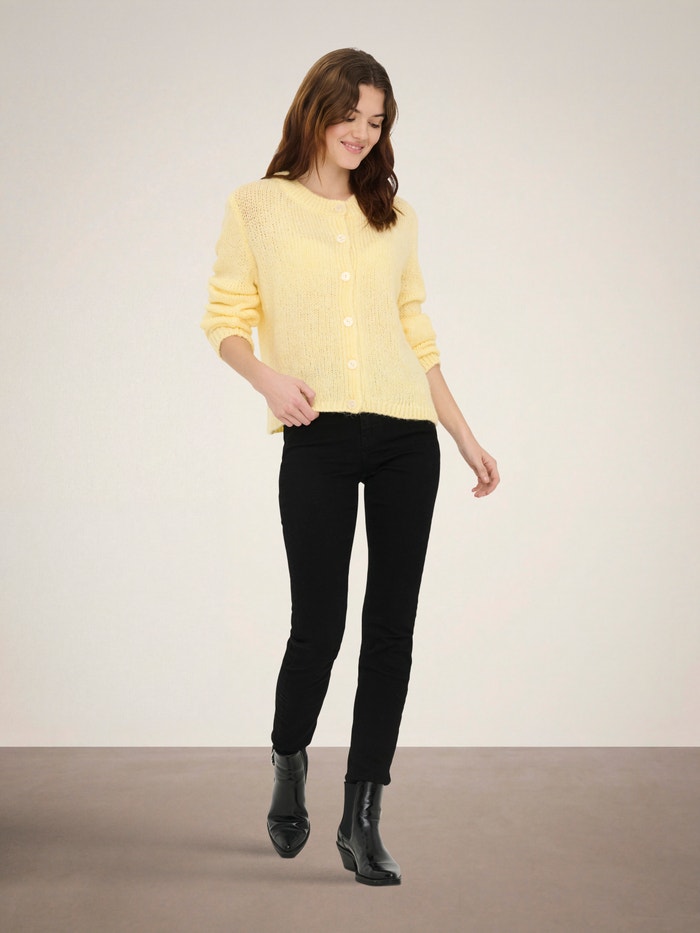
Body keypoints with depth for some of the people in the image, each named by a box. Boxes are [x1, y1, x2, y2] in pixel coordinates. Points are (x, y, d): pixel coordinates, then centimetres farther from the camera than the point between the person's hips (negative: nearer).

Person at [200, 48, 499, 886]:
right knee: (318, 623, -5)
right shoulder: (258, 206, 6)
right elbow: (225, 320, 3)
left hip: (406, 439, 4)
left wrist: (465, 437, 15)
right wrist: (267, 375, -17)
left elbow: (416, 336, 18)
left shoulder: (394, 216, 15)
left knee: (391, 627, 1)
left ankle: (362, 818, 12)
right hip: (317, 440, -3)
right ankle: (289, 762, 27)